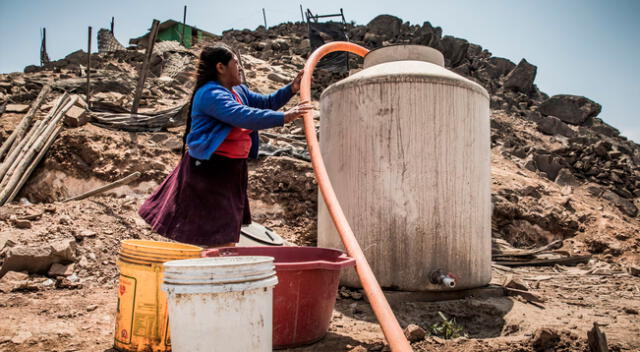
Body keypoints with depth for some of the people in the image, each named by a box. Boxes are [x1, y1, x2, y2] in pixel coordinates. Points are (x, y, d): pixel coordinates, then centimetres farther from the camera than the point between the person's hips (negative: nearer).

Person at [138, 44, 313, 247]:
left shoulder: (238, 91, 13)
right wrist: (283, 118, -36)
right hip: (209, 169, -10)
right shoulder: (211, 94, -20)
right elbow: (244, 117, -33)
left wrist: (292, 89, 3)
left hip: (232, 169, 10)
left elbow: (266, 103, 17)